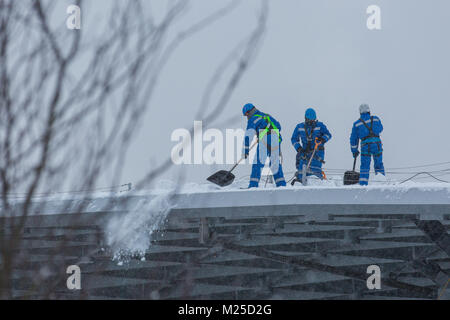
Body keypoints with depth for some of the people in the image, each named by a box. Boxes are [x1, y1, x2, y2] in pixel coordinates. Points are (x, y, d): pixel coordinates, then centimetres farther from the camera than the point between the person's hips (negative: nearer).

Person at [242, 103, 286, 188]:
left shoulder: (253, 119, 8)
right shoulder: (267, 116, 27)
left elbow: (249, 135, -1)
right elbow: (278, 126, 32)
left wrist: (246, 149, -2)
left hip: (265, 141, -6)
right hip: (277, 140, 6)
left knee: (258, 163, -4)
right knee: (276, 163, 14)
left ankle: (253, 184, -12)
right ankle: (281, 184, 10)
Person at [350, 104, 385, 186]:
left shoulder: (357, 123, 10)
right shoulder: (376, 119, 11)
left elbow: (353, 138, 14)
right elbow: (380, 129, 29)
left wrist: (354, 150, 24)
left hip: (365, 145, -1)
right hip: (377, 143, 1)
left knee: (365, 166, 5)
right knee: (379, 164, 13)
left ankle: (363, 184, -2)